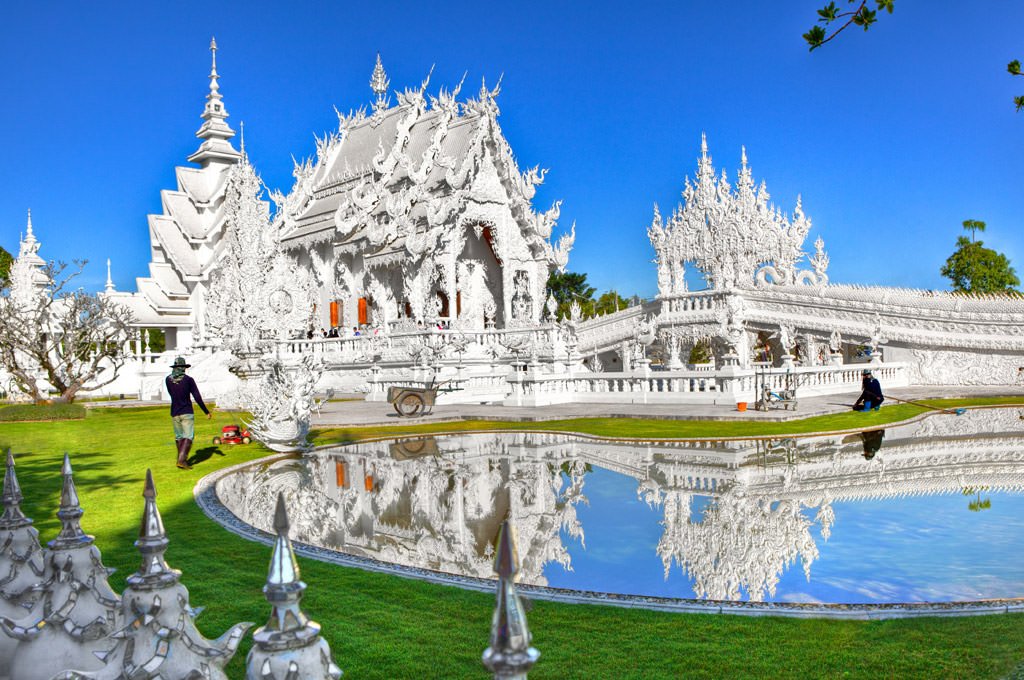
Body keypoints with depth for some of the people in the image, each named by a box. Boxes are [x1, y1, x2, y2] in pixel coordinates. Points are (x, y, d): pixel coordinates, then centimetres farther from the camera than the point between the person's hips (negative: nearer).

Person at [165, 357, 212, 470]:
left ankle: (181, 459, 24)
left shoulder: (168, 379, 0)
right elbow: (197, 397, -8)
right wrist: (207, 412, -2)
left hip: (174, 413, 4)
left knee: (179, 436, 16)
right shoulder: (188, 379, -9)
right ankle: (182, 460, -17)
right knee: (188, 436, -3)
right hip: (187, 413, -4)